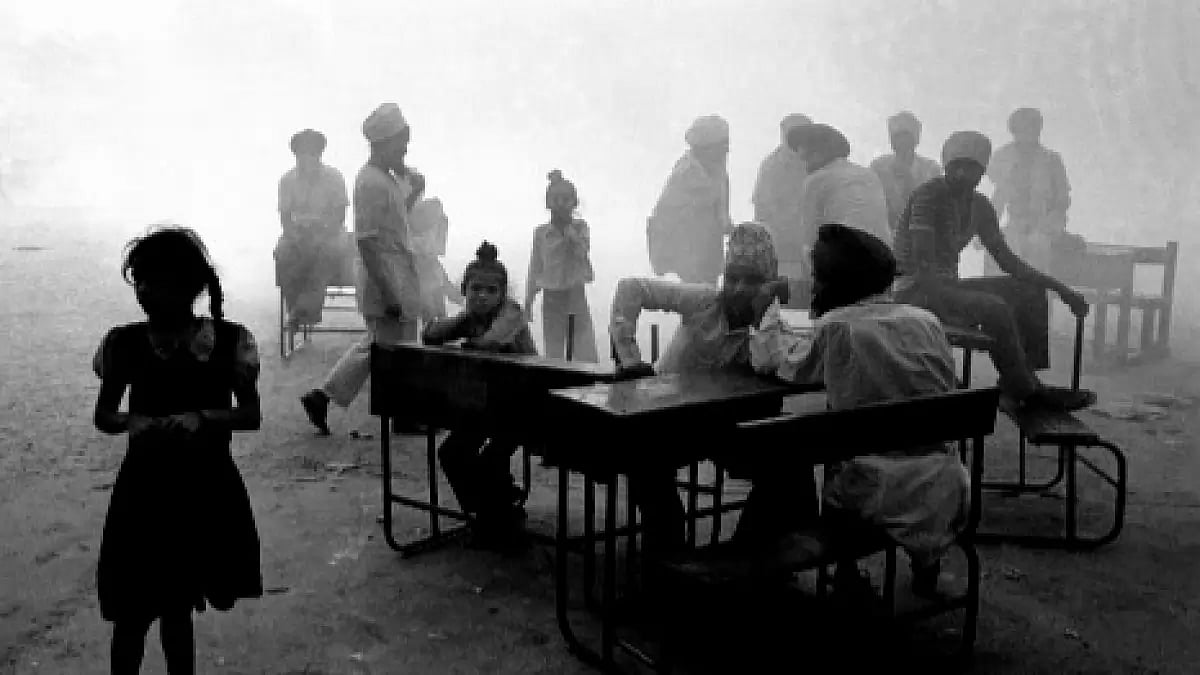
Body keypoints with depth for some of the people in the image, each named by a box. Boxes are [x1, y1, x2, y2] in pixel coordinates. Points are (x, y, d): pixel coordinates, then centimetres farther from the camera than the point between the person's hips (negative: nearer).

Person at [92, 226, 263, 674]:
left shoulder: (230, 340, -9)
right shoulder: (123, 343, -7)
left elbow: (251, 414, -6)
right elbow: (103, 415, 1)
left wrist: (203, 416, -24)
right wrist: (130, 422, -21)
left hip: (208, 491, 0)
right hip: (145, 490, 0)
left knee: (178, 606, 16)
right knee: (133, 612, 6)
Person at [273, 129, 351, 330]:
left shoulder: (334, 177, -5)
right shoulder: (287, 180, 1)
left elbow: (339, 214, -8)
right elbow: (284, 216, 1)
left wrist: (321, 236, -23)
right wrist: (295, 235, -20)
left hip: (328, 230, -2)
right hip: (298, 231, 2)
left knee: (332, 251, -35)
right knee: (282, 253, -29)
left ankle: (307, 307, -34)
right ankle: (295, 310, -23)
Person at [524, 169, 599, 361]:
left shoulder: (580, 227, 2)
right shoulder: (541, 232, 2)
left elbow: (583, 251, -16)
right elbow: (535, 268, 7)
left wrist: (568, 226, -18)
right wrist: (528, 301, 6)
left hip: (575, 293, -1)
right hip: (551, 297, 1)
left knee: (587, 354, -8)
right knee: (553, 355, 6)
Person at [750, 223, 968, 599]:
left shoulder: (836, 327, -8)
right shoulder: (927, 321, 4)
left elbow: (767, 358, 3)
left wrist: (770, 311, 24)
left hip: (883, 495, -4)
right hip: (946, 488, 4)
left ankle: (846, 574, 31)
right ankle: (928, 568, 42)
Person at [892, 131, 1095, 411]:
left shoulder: (979, 206, 9)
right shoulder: (929, 196, -16)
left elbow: (1007, 260, 13)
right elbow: (922, 266, -25)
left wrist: (1060, 288, 5)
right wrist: (943, 310, -36)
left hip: (948, 285, 9)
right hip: (913, 291, -9)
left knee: (1031, 292, 6)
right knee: (994, 308, -29)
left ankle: (1023, 382, -1)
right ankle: (1024, 391, -13)